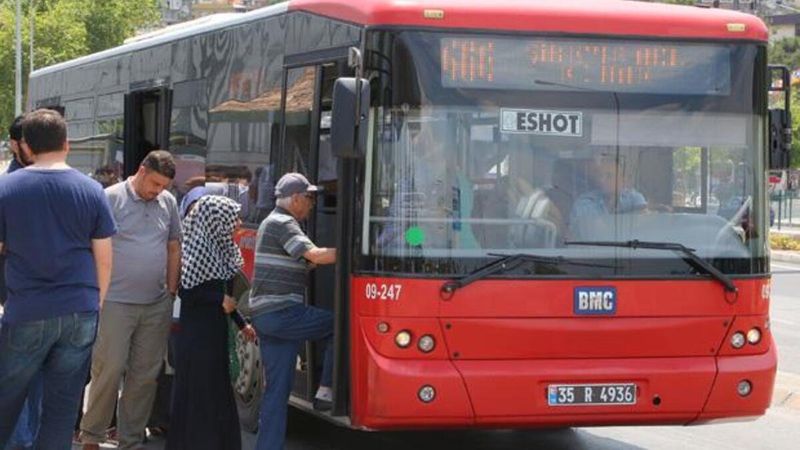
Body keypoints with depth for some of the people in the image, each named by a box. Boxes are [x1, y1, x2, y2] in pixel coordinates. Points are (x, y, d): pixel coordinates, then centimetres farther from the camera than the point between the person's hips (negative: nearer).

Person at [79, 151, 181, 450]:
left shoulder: (168, 202, 10)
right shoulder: (111, 198, -6)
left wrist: (171, 292, 13)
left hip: (157, 305, 5)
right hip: (116, 302, -5)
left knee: (145, 375, 7)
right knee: (109, 370, -6)